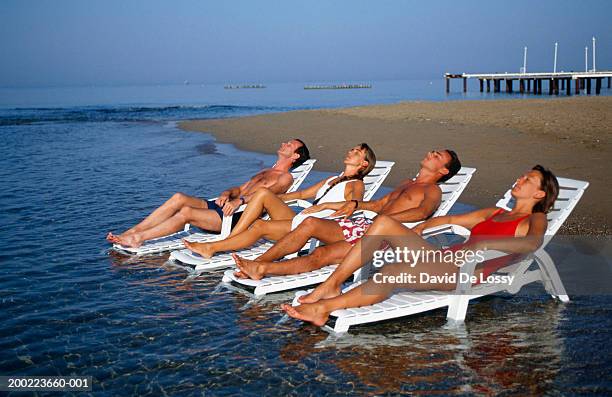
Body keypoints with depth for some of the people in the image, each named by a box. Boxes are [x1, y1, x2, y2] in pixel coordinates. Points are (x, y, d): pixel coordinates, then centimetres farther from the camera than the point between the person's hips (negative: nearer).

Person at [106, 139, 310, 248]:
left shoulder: (285, 177, 5)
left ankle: (138, 238, -21)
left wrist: (239, 200, -30)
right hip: (221, 206, 8)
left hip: (236, 217, -8)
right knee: (179, 198, -13)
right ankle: (132, 232, -17)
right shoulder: (265, 172, 34)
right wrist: (227, 194, 4)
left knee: (186, 212, -26)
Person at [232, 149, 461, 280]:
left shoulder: (432, 191, 4)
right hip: (363, 226, 8)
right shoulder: (407, 183, 33)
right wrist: (355, 204, 17)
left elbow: (422, 212, -18)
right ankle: (258, 263, -17)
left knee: (321, 256, -24)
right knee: (311, 223, -13)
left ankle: (262, 269, -30)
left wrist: (384, 219, -28)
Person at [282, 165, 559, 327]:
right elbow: (448, 220, 34)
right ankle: (331, 285, -17)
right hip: (444, 258, 8)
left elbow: (533, 242, -14)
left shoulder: (535, 219, 11)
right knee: (384, 222, -13)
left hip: (468, 270, -8)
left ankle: (323, 308, -30)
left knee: (392, 273, -33)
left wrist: (484, 242, -24)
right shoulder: (495, 213, 33)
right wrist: (421, 227, 14)